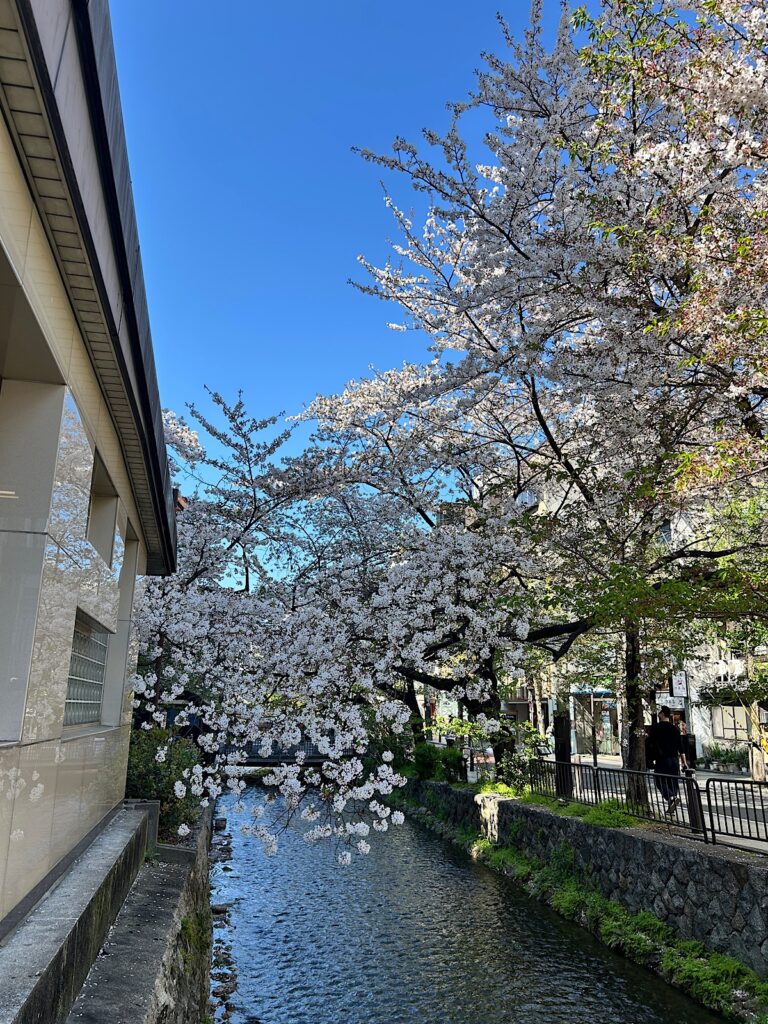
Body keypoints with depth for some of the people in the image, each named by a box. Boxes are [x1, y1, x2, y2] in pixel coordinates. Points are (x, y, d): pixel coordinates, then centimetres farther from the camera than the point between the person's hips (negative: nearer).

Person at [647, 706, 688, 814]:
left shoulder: (655, 728, -4)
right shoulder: (675, 728, 9)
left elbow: (650, 745, -6)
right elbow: (681, 746, 8)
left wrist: (652, 759, 3)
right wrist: (684, 761, 10)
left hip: (661, 760, -5)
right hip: (675, 759, 5)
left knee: (660, 781, 1)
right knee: (673, 782, 11)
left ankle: (671, 798, -23)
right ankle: (671, 807, 11)